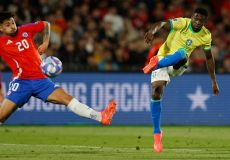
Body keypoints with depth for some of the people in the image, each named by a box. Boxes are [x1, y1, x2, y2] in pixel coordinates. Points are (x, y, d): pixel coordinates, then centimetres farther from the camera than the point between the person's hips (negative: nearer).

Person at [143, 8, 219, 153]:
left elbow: (209, 58, 14)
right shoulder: (182, 23, -14)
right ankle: (157, 133, -6)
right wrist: (152, 31, -57)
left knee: (182, 54, -35)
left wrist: (214, 81, 16)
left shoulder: (206, 36, -1)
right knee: (156, 93, -18)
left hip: (178, 65, 2)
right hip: (162, 58, -2)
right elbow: (162, 24, -33)